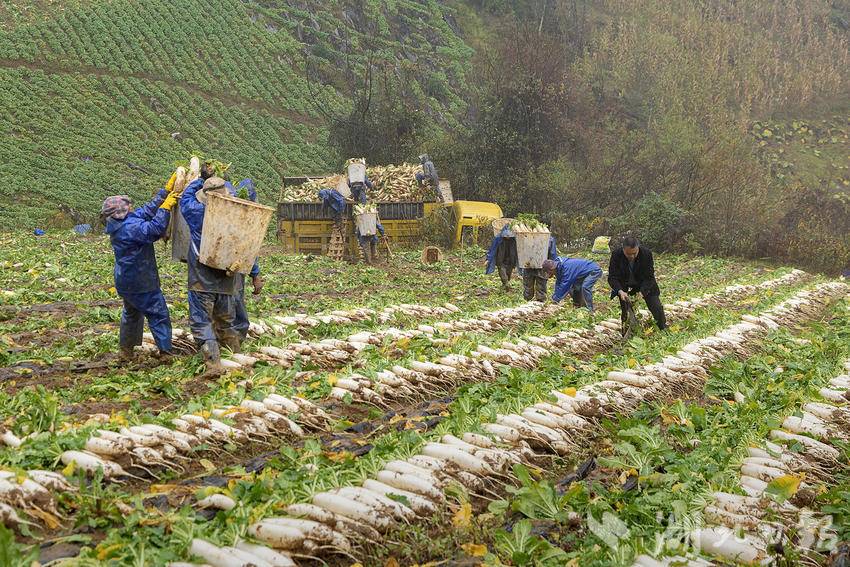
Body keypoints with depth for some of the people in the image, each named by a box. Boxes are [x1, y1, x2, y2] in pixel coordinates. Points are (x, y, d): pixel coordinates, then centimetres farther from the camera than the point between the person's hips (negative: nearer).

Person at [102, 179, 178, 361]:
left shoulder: (120, 224, 5)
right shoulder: (130, 228, -25)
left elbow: (148, 210, 7)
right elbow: (154, 229, -35)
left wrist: (166, 191, 5)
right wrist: (166, 207, -28)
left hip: (126, 281, 10)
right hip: (141, 282, -10)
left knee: (131, 313, 25)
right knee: (158, 314, 0)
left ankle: (126, 349, 33)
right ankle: (165, 351, 1)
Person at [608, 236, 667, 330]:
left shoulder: (647, 253, -25)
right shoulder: (616, 255, -25)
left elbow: (649, 277, -20)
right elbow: (612, 277, -23)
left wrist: (642, 292, -35)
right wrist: (620, 291, -41)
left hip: (644, 285, 0)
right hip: (623, 286, 0)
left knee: (657, 308, -3)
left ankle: (664, 331, 20)